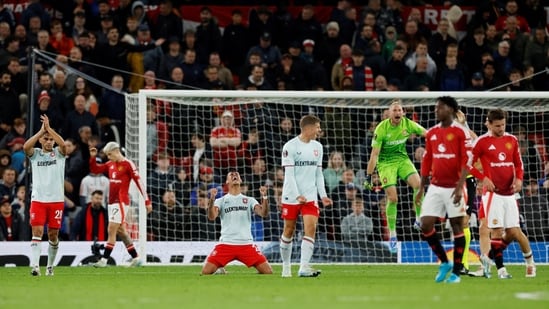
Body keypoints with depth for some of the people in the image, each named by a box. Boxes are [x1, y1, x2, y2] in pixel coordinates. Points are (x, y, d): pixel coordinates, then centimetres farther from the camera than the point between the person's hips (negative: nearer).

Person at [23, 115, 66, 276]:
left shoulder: (59, 153, 5)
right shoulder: (35, 154, 5)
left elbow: (63, 144, -18)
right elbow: (26, 147, -17)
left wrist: (49, 128, -18)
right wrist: (41, 131, -18)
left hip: (56, 200, 1)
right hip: (38, 199, -1)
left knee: (53, 234, 7)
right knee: (37, 232, -13)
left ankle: (50, 265, 24)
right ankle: (35, 265, -22)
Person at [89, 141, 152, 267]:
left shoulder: (128, 164, -10)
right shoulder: (110, 164, 12)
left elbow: (139, 182, -12)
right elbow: (94, 170, 21)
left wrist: (147, 201, -14)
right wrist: (92, 157, 3)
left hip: (121, 202, -8)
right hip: (112, 202, 8)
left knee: (111, 230, -10)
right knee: (120, 231, 11)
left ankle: (104, 260, -10)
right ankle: (135, 258, 18)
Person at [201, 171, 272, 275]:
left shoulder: (250, 200, 12)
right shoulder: (221, 201, 8)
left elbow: (264, 213, -3)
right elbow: (211, 217, -9)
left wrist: (264, 197, -19)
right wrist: (212, 199, -25)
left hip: (246, 244, 1)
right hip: (225, 244, -1)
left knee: (268, 272, -13)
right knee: (206, 272, -14)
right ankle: (220, 271, 19)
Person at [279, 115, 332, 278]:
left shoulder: (317, 147, 10)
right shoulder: (290, 146, -9)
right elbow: (289, 174, -13)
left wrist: (323, 195, 6)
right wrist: (297, 195, -21)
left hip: (310, 196, 4)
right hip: (291, 195, -4)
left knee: (311, 227, -12)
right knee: (289, 230, 5)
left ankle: (304, 267, -18)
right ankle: (286, 265, 21)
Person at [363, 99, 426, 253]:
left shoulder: (408, 124, -9)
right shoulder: (381, 129, -19)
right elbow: (374, 154, -17)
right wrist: (368, 177, -18)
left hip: (402, 159, 3)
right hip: (386, 163, -3)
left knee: (417, 184, -23)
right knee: (392, 198, -11)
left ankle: (419, 219, -8)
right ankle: (392, 235, 2)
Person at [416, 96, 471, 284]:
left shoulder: (461, 132, -6)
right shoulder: (432, 133, 11)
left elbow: (467, 160, -12)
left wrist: (460, 186, -21)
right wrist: (421, 188, 13)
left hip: (453, 188, -5)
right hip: (435, 187, 5)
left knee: (457, 226, 0)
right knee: (426, 225, -3)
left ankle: (456, 272, 6)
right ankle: (444, 262, 15)